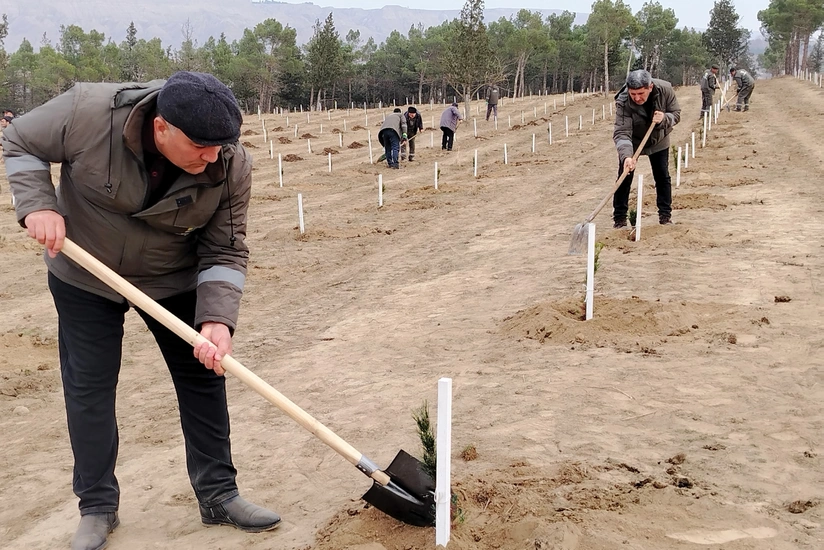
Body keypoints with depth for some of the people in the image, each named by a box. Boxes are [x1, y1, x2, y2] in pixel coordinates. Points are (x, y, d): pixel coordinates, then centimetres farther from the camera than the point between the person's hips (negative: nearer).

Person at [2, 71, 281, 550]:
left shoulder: (232, 166, -25)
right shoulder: (88, 112, -29)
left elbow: (226, 253, -18)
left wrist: (216, 318, -32)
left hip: (175, 281, 1)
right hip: (85, 276, -1)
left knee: (204, 377, 2)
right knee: (89, 386, 3)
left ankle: (219, 495, 18)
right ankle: (98, 509, 19)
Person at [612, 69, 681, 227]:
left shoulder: (665, 90, -27)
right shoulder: (623, 102, -35)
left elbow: (676, 114, -13)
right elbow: (621, 132, -39)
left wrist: (664, 118, -37)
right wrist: (626, 156, -55)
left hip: (658, 141, 2)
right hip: (632, 142, -2)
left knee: (663, 177, 5)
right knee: (624, 178, -4)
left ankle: (666, 216, 17)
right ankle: (619, 219, 5)